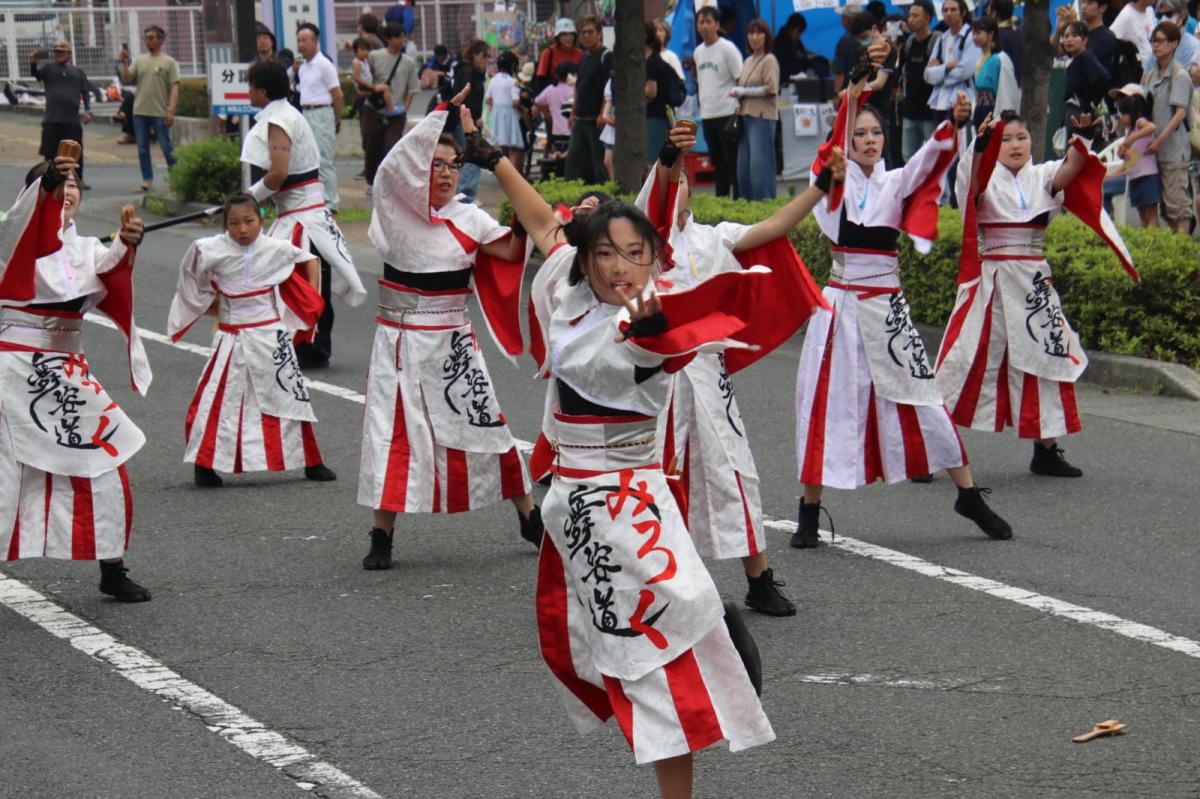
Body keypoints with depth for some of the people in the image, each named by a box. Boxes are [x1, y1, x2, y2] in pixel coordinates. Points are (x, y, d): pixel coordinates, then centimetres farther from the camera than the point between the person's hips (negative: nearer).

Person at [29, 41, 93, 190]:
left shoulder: (78, 72, 14)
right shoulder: (48, 69, 11)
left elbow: (85, 93, 12)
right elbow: (35, 73, -7)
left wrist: (88, 111, -2)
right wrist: (33, 63, -29)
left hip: (73, 120, 1)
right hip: (52, 120, -1)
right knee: (50, 151, 1)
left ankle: (78, 179, 12)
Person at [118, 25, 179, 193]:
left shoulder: (168, 62, -1)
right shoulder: (139, 60, 12)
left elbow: (174, 88, -7)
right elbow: (126, 80, 6)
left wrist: (171, 111, -16)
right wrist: (124, 63, -8)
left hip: (160, 113, -5)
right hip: (140, 111, 5)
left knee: (167, 148, -2)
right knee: (142, 149, 7)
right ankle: (147, 181, 13)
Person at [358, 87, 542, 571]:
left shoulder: (469, 219, 4)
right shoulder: (396, 207, -4)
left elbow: (512, 251, -1)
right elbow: (394, 165, -20)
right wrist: (445, 111, -23)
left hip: (451, 341, 2)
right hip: (400, 339, -2)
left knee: (482, 423, 5)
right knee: (393, 431, -4)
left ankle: (530, 517, 19)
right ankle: (382, 536, 6)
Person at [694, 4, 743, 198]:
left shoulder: (728, 49, -8)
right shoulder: (698, 52, 13)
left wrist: (739, 110, -14)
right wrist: (703, 104, 16)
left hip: (727, 113, -7)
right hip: (707, 115, 7)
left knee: (733, 162, -5)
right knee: (717, 162, 13)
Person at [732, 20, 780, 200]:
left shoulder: (769, 60, -4)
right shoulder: (748, 61, 18)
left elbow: (771, 89, -11)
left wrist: (743, 92, -7)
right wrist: (737, 92, 2)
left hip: (762, 117, -8)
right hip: (746, 116, 8)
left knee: (760, 165, -10)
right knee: (743, 166, 5)